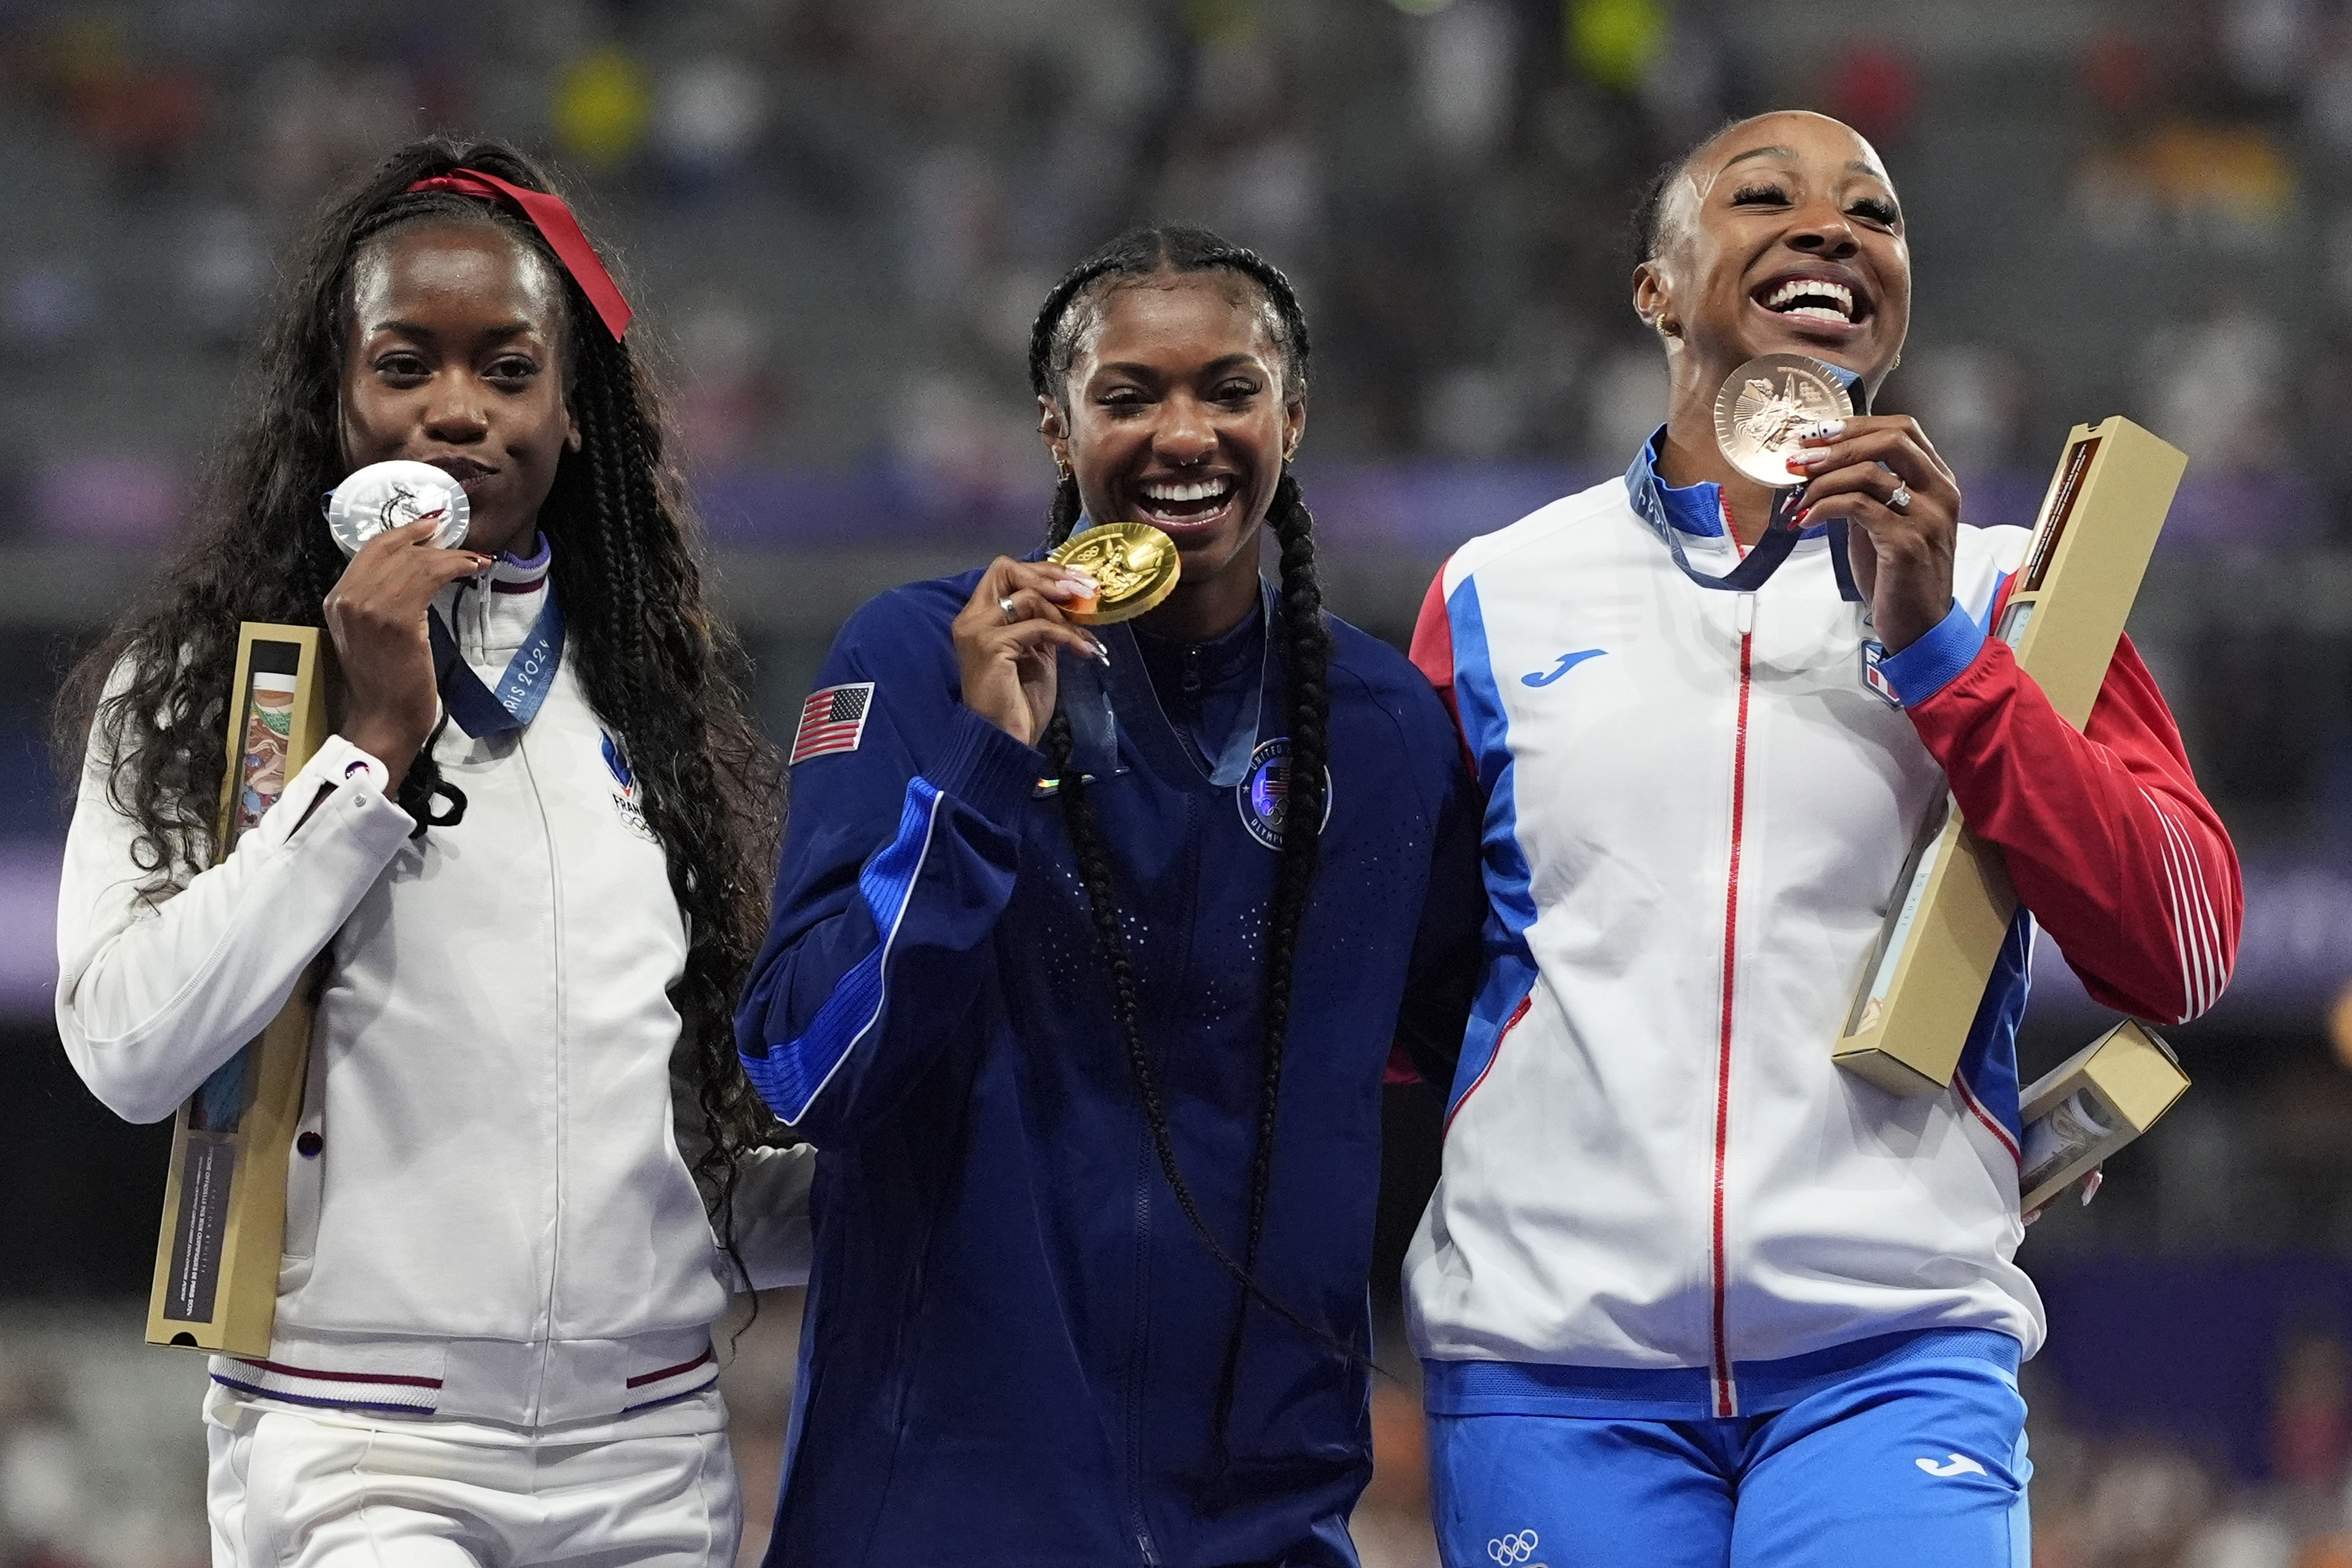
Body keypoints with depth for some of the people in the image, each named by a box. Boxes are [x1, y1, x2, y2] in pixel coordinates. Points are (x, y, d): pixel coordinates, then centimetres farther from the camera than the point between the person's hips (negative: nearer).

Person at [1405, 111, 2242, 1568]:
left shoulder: (1991, 595, 10)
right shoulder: (1500, 597, 13)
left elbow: (2180, 954, -1)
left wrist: (1936, 649, -6)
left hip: (1893, 1353, -1)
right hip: (1555, 1354, 1)